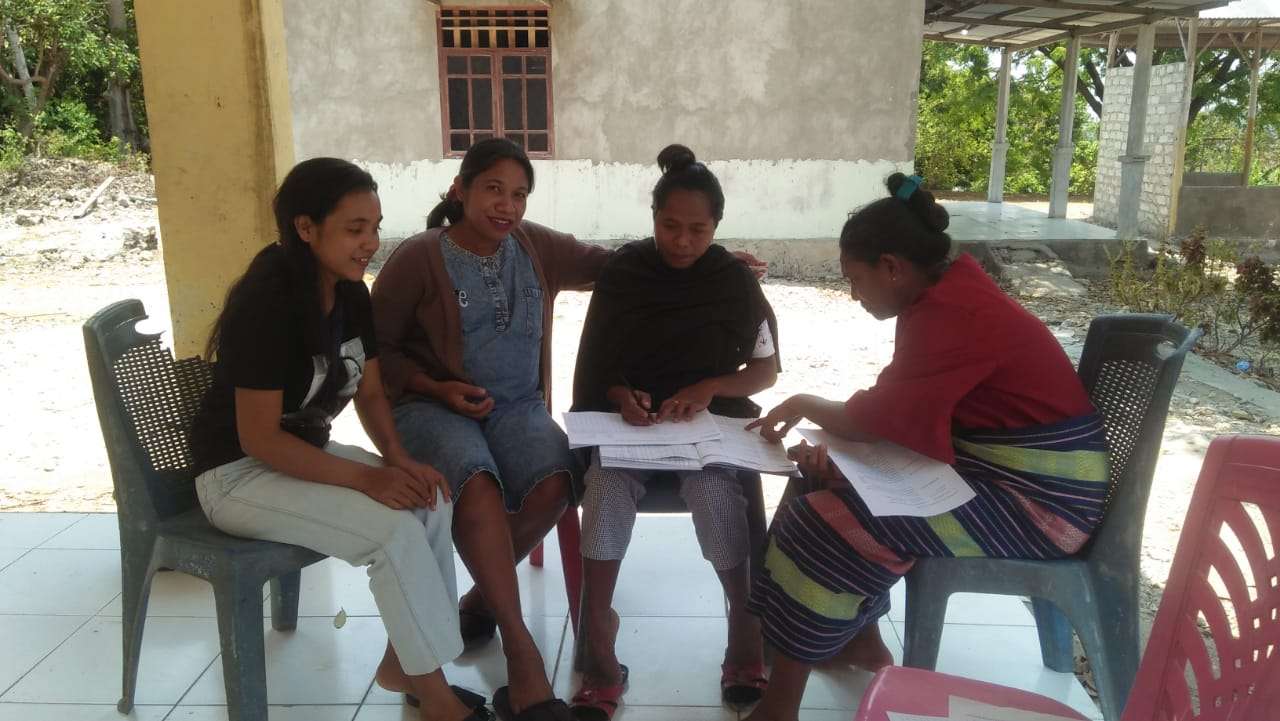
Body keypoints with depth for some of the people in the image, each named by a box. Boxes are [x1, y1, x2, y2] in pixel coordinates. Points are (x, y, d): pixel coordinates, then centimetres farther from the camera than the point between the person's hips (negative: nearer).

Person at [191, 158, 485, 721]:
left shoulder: (351, 295, -2)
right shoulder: (266, 304, -25)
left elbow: (369, 392, 6)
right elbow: (260, 439, -24)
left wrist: (399, 459, -12)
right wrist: (364, 477, -27)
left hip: (306, 453, 8)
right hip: (238, 474, -7)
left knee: (432, 501, -13)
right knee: (394, 529, -25)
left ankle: (403, 661, 3)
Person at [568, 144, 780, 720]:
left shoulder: (734, 281, 2)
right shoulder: (621, 273, 3)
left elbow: (766, 370, 5)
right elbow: (596, 370, 7)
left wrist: (707, 388, -14)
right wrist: (622, 396, -16)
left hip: (709, 421, 0)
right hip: (628, 420, 1)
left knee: (713, 491, -32)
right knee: (607, 490, -31)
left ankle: (746, 637, -9)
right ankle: (600, 658, -23)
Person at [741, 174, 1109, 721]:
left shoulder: (949, 313, -24)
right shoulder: (947, 295, 8)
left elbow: (877, 416, -21)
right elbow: (897, 413, 7)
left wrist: (805, 405, -3)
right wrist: (834, 449, -8)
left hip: (1040, 497, -10)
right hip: (1000, 469, 10)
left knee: (833, 522, -17)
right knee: (840, 483, 10)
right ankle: (863, 639, 21)